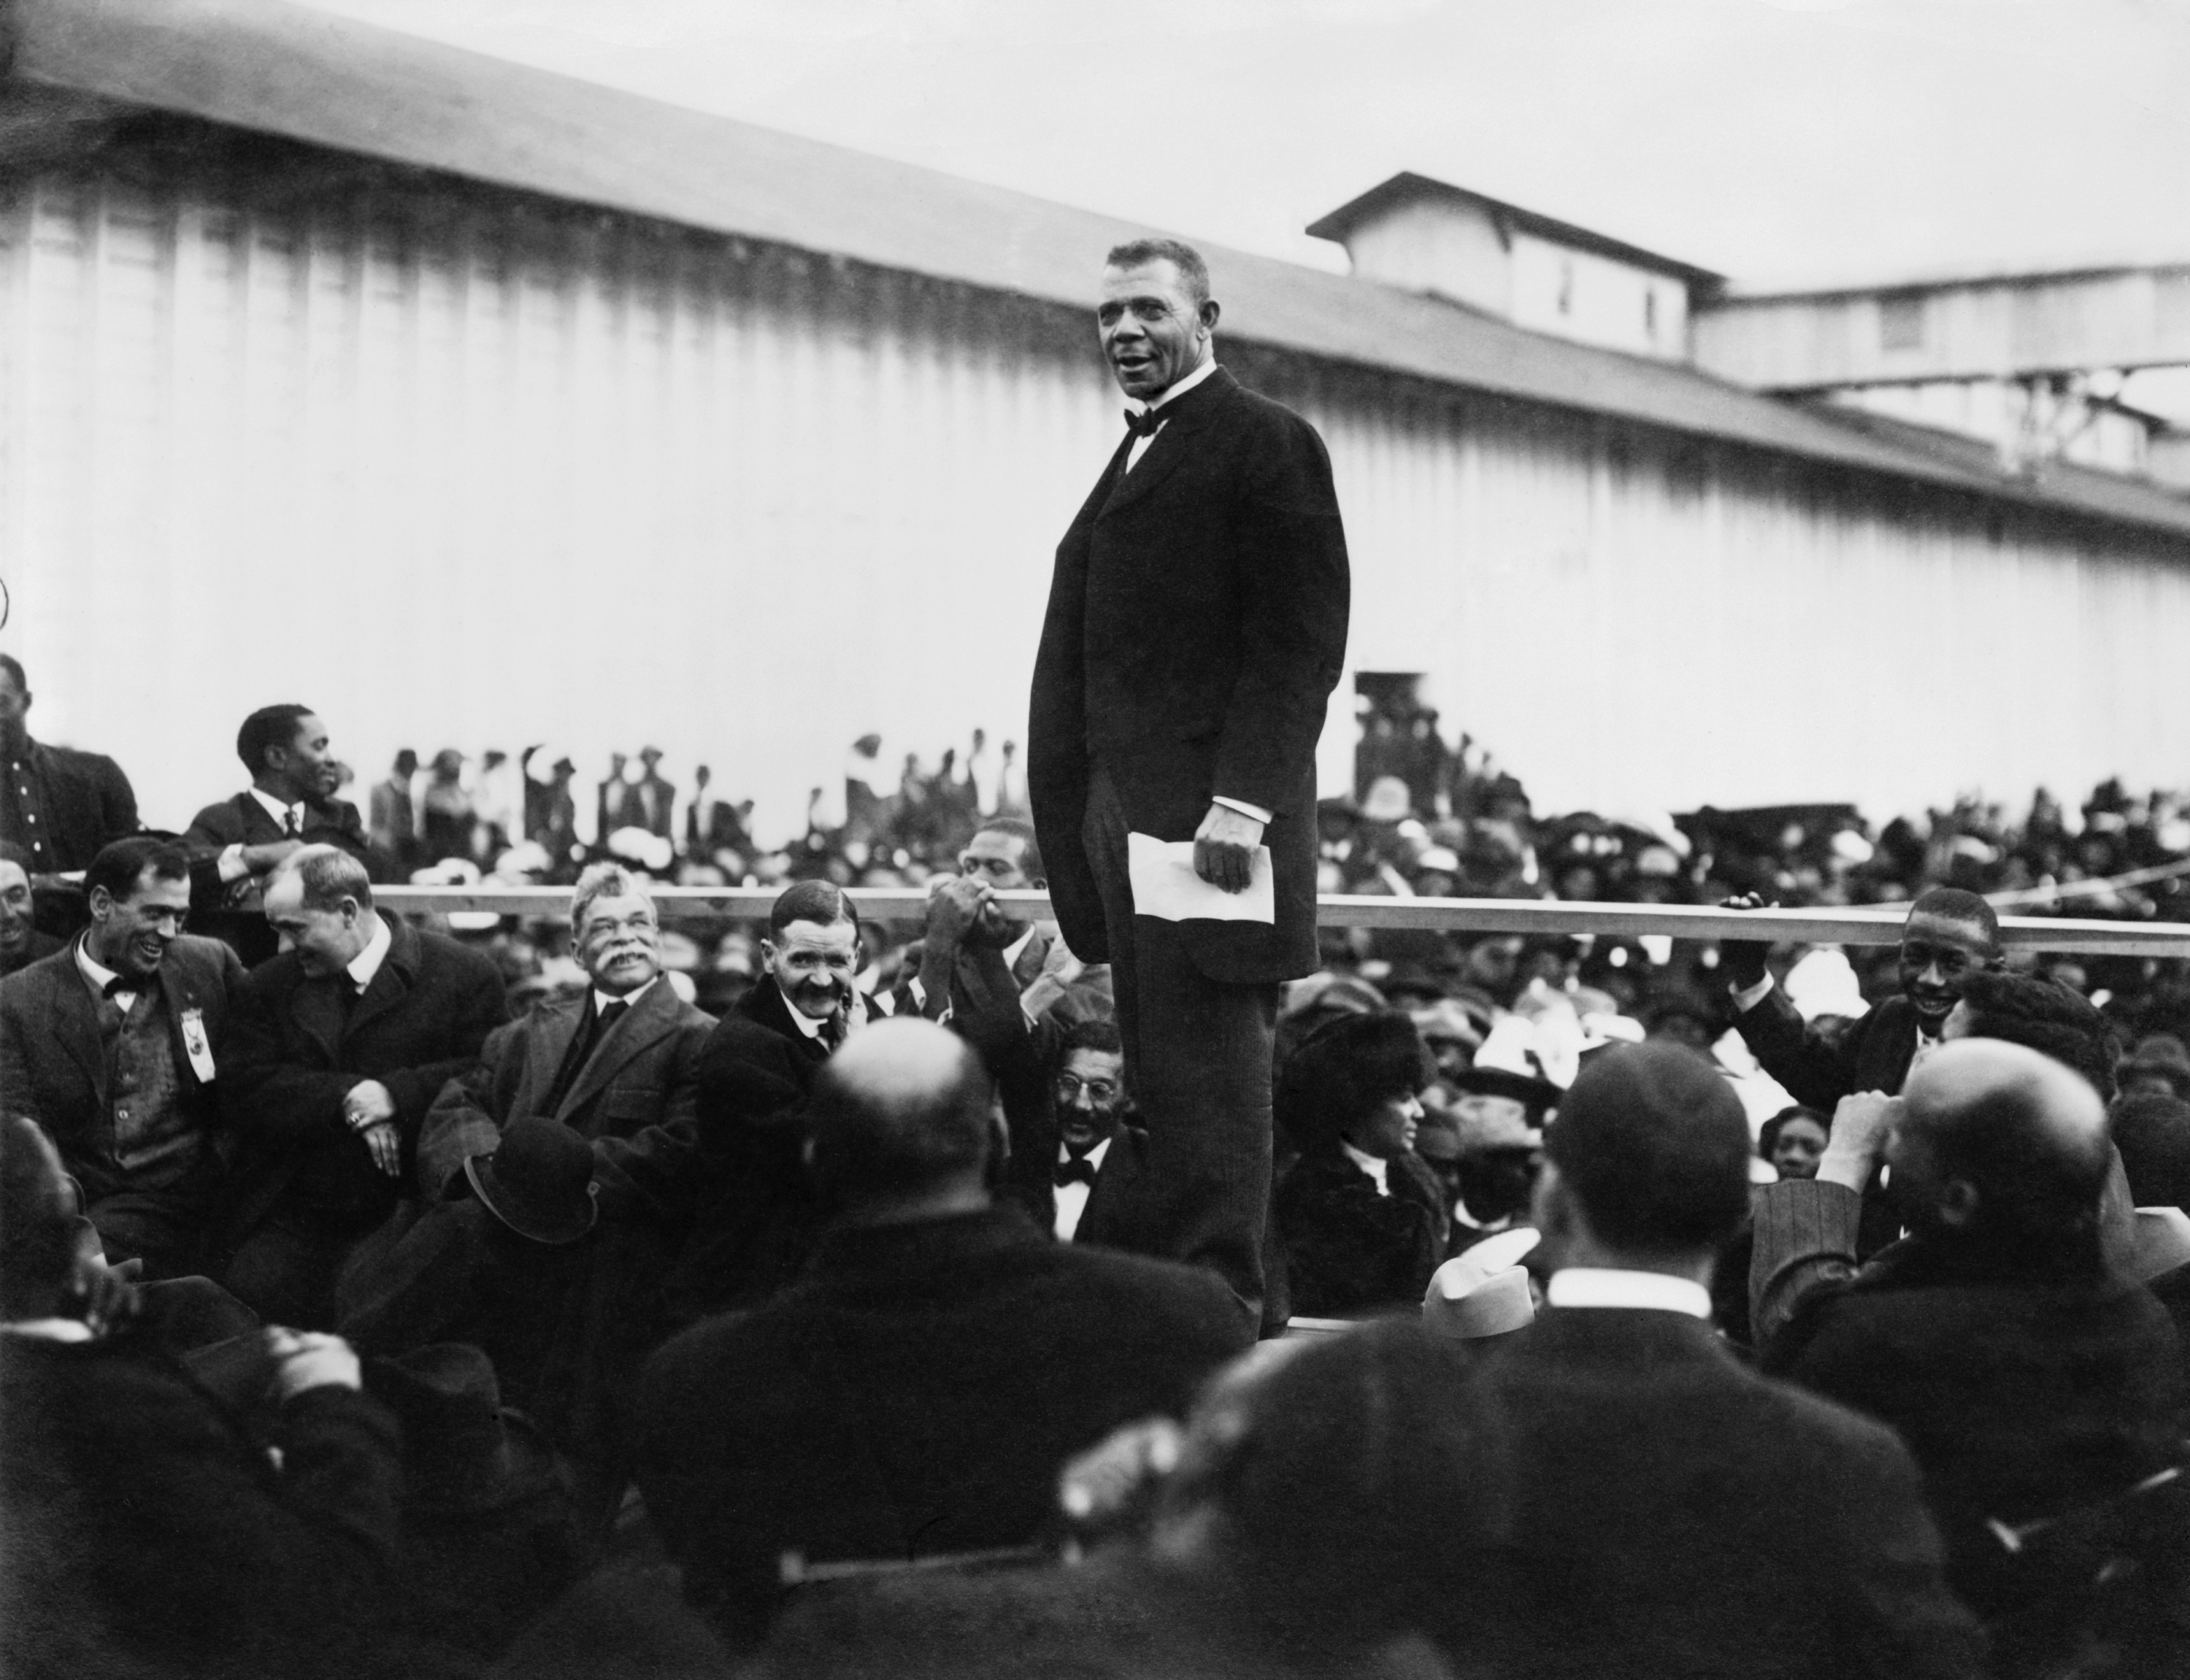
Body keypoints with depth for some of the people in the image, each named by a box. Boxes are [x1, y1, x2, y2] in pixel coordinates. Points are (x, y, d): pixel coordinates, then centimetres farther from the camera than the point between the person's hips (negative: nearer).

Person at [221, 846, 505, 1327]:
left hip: (407, 1216, -3)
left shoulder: (464, 975, 2)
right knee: (252, 1294, -18)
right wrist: (348, 1099, -10)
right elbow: (248, 1095, 3)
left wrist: (392, 1095, -14)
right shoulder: (270, 985, 13)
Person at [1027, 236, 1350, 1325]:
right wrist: (1080, 820, 13)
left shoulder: (1267, 443, -3)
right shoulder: (1132, 459, 22)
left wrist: (1244, 798, -20)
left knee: (1207, 1062, -7)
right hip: (1125, 810, 8)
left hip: (1212, 809, -8)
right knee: (1162, 1071, 10)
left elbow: (1302, 638, -12)